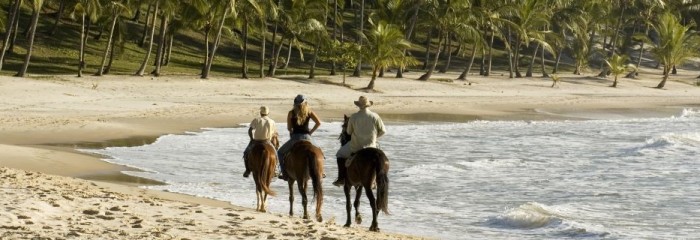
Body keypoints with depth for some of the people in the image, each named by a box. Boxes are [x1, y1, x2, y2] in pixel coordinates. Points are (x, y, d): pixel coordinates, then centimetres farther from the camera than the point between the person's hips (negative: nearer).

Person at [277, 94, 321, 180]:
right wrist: (311, 132, 9)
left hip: (295, 137, -2)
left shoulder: (291, 113, 1)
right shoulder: (309, 112, 5)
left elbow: (289, 128, 2)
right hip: (307, 137, 2)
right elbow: (318, 123, -2)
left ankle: (285, 174, 9)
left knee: (280, 152, 20)